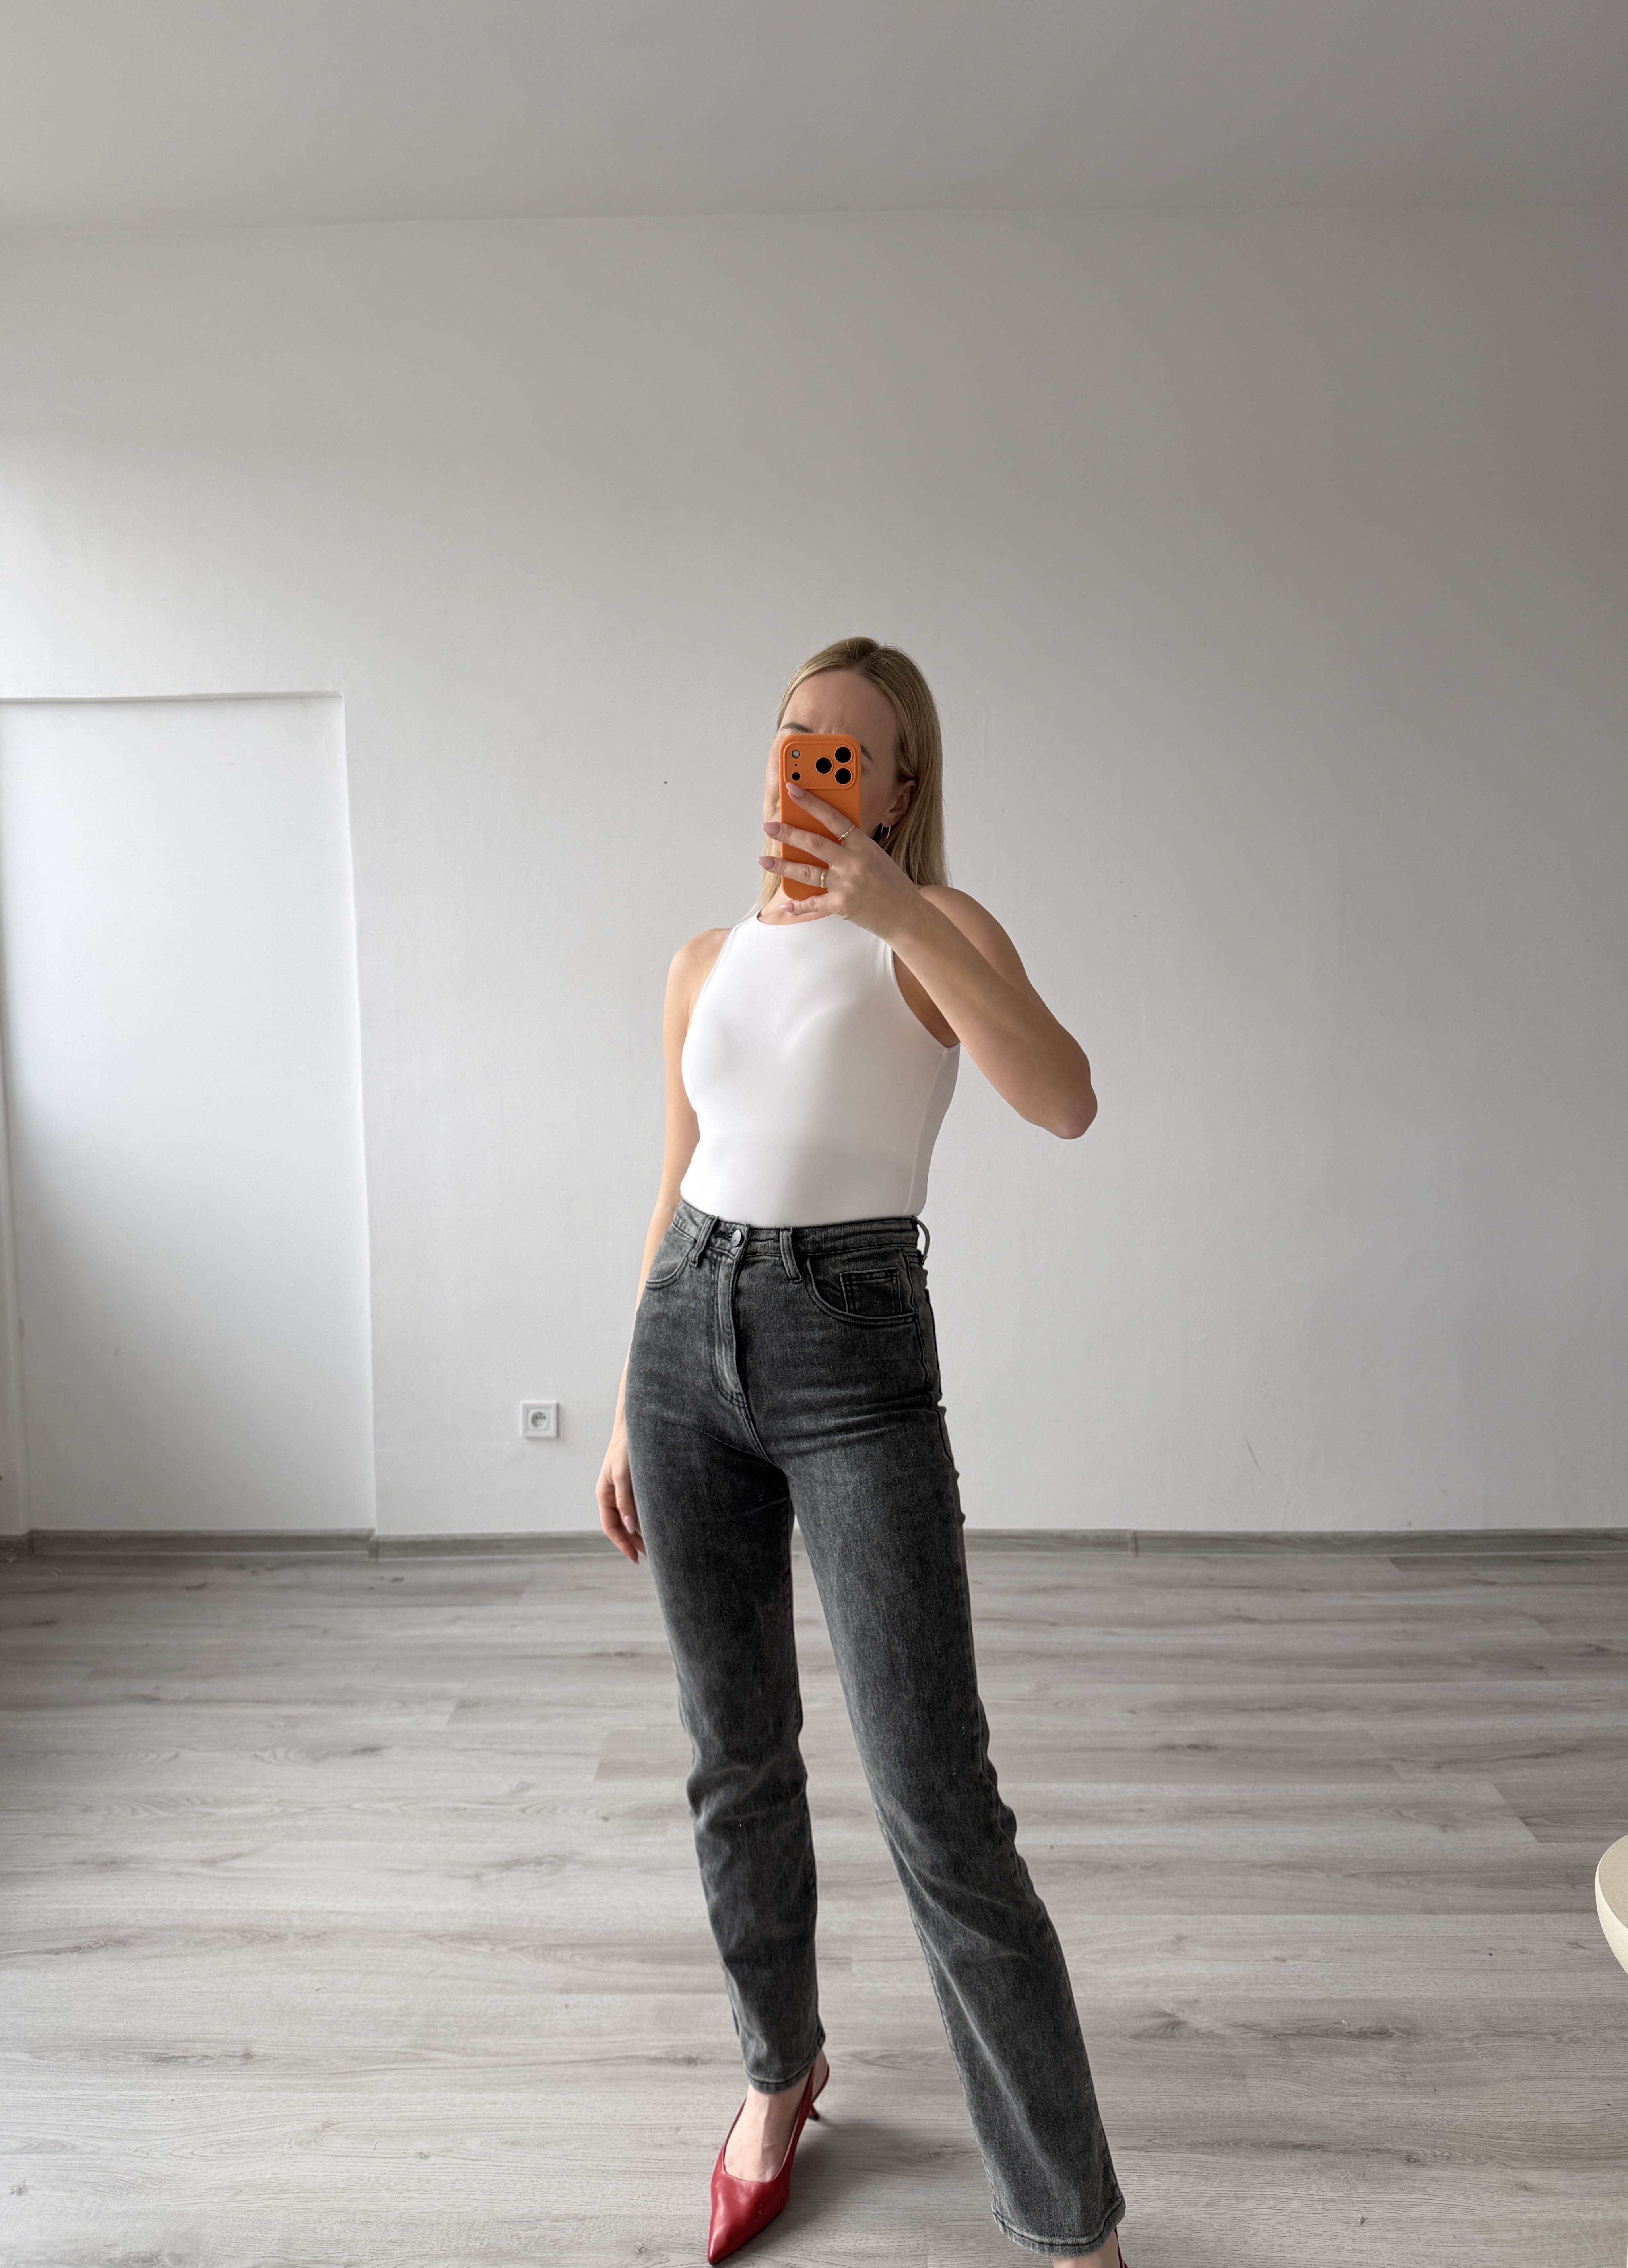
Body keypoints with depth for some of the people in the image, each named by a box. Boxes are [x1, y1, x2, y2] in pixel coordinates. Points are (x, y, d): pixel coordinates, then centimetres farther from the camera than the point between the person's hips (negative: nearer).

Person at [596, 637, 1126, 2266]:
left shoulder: (936, 928, 0)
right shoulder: (704, 964, 14)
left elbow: (1065, 1101, -20)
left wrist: (897, 911, -28)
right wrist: (626, 1409, 17)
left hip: (856, 1351, -5)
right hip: (688, 1336, 5)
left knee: (937, 1806, -5)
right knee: (734, 1758, 15)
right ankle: (780, 2066, 40)